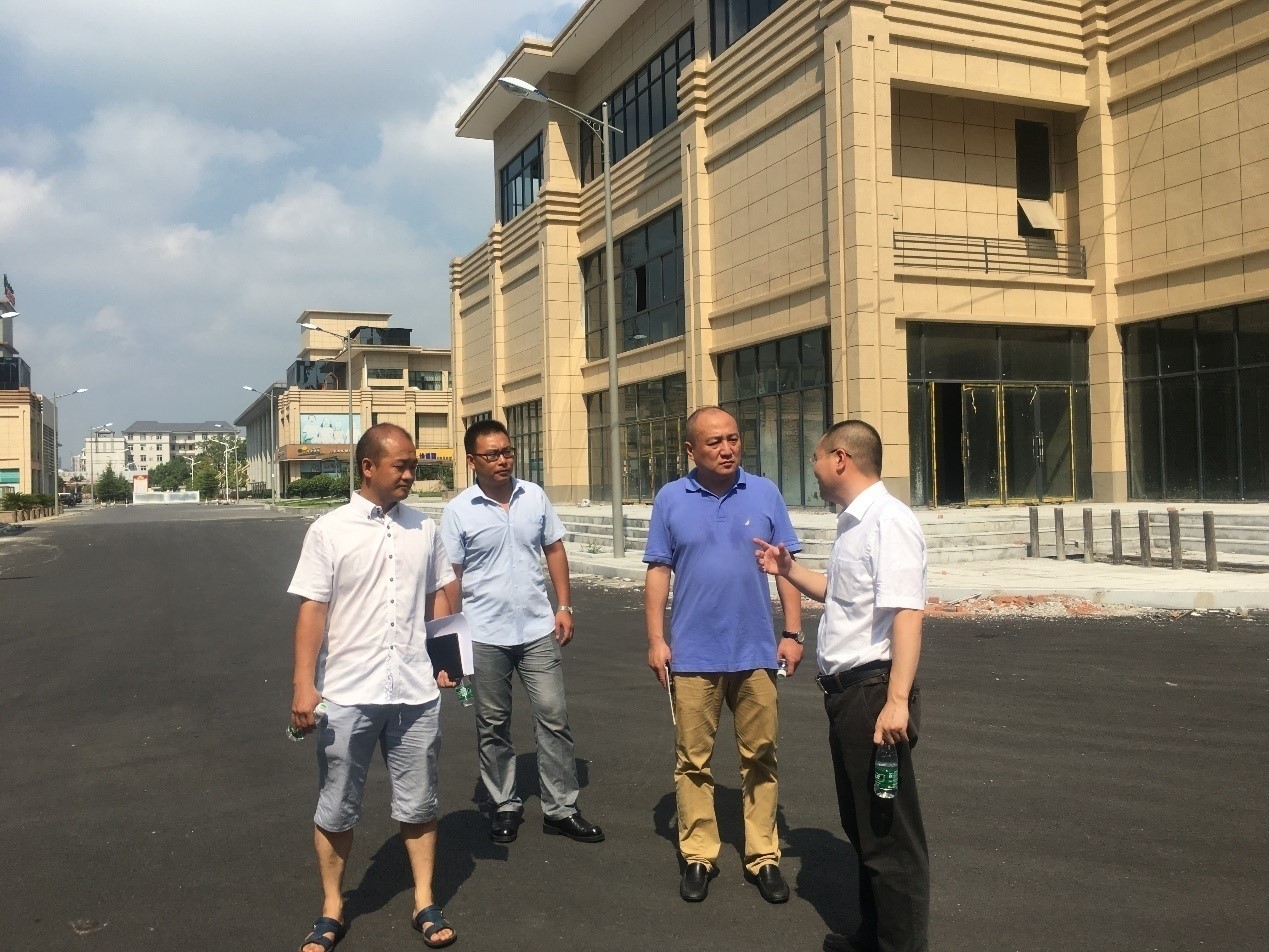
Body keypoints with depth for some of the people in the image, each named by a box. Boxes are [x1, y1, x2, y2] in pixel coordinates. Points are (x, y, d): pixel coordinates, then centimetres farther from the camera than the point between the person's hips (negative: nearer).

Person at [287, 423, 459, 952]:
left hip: (416, 690, 3)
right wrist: (303, 685, -11)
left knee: (417, 804, 12)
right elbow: (312, 610, -7)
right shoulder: (329, 530, -5)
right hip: (347, 693, -2)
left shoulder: (424, 528, 5)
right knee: (336, 809, 10)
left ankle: (424, 903, 27)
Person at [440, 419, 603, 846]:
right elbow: (450, 576, -4)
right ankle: (505, 806, 26)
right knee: (493, 726, 10)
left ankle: (561, 809, 15)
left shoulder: (535, 496, 2)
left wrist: (564, 606, 4)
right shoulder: (458, 511, -7)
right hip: (485, 636, -2)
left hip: (538, 629, 2)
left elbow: (554, 550, 9)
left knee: (553, 717, 4)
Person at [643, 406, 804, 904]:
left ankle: (764, 857, 21)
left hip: (756, 651, 1)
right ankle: (698, 856, 21)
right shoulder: (671, 499, 0)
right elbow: (659, 572, 2)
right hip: (693, 654, 0)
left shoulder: (765, 494, 1)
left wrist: (792, 632, -1)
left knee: (760, 758, 9)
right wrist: (656, 640, -3)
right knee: (693, 760, 7)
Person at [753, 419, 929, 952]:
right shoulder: (854, 523, 14)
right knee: (861, 824, 21)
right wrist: (788, 570, 24)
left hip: (873, 690, -11)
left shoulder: (888, 521, -18)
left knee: (889, 832, 1)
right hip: (847, 689, 11)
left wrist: (897, 700, -32)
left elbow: (907, 614, -27)